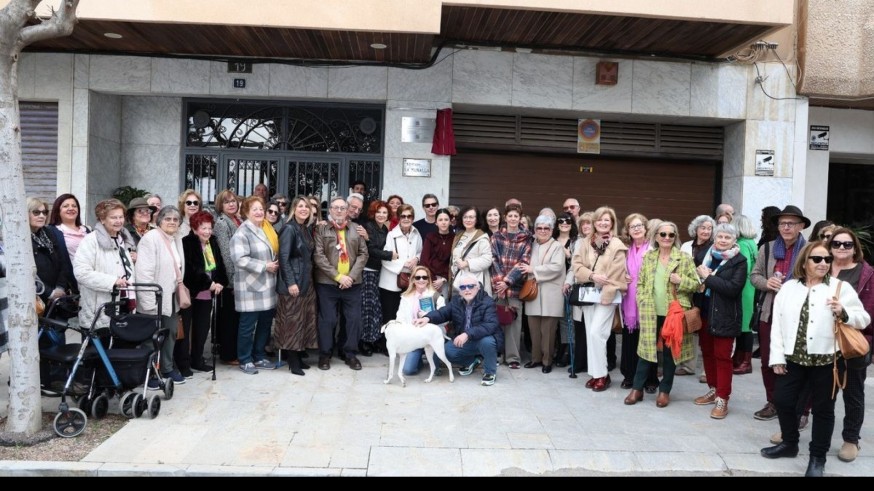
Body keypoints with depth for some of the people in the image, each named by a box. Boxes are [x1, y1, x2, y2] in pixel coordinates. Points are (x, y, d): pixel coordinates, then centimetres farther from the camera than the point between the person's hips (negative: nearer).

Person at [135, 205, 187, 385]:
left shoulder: (177, 239, 11)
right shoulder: (151, 238, -16)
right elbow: (144, 271, -22)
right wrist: (149, 301, -24)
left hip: (172, 297, 8)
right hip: (155, 298, -8)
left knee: (170, 333, 15)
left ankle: (167, 368, 29)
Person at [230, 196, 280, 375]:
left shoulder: (267, 229, 13)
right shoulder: (242, 232, -12)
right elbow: (239, 259, -22)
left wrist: (275, 264, 7)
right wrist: (264, 266, -19)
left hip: (267, 285, 8)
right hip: (250, 286, -8)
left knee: (265, 323, 13)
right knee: (248, 325, 1)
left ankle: (259, 357, 25)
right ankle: (245, 360, 13)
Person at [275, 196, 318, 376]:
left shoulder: (307, 228, 11)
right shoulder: (289, 228, -12)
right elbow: (283, 258, -17)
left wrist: (307, 279, 9)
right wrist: (291, 282, -22)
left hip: (307, 280, 8)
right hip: (293, 281, -8)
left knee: (305, 318, 11)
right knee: (293, 320, -3)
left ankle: (299, 356, 21)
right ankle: (293, 361, 4)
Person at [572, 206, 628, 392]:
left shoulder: (617, 245, -6)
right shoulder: (586, 242, 8)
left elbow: (615, 274, -10)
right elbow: (577, 265, 3)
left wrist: (606, 296, -14)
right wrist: (592, 275, -13)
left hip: (607, 295, -5)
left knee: (596, 333, -13)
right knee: (590, 334, 6)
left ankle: (602, 374, 0)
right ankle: (596, 373, 16)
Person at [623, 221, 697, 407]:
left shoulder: (685, 258, -2)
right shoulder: (648, 257, 7)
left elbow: (696, 284, -1)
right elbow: (640, 283, 10)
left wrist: (681, 281, -18)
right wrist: (642, 302, -2)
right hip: (650, 312, 2)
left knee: (670, 351, 7)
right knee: (647, 348, 7)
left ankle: (664, 390, 20)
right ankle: (637, 388, 15)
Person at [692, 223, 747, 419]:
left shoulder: (739, 261, -7)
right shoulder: (708, 256, 7)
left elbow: (733, 288, -18)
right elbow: (698, 279, 15)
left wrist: (708, 277, -15)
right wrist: (700, 275, -6)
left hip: (725, 317, -5)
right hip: (705, 313, 5)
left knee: (722, 357, 0)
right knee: (707, 353, 13)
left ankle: (722, 399, 8)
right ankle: (713, 390, 29)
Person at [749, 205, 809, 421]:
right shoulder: (767, 249, 9)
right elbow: (754, 275, 12)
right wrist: (766, 283, -8)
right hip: (769, 314, 5)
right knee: (768, 362, 13)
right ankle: (772, 403, 28)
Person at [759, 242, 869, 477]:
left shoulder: (841, 287, -1)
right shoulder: (788, 287, 5)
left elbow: (863, 319, -1)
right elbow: (777, 323, 3)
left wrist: (843, 313, -21)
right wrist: (777, 357, -1)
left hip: (825, 359, -3)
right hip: (793, 357, 3)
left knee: (823, 408, 8)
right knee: (782, 401, 10)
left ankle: (818, 458, 22)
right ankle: (789, 443, 33)